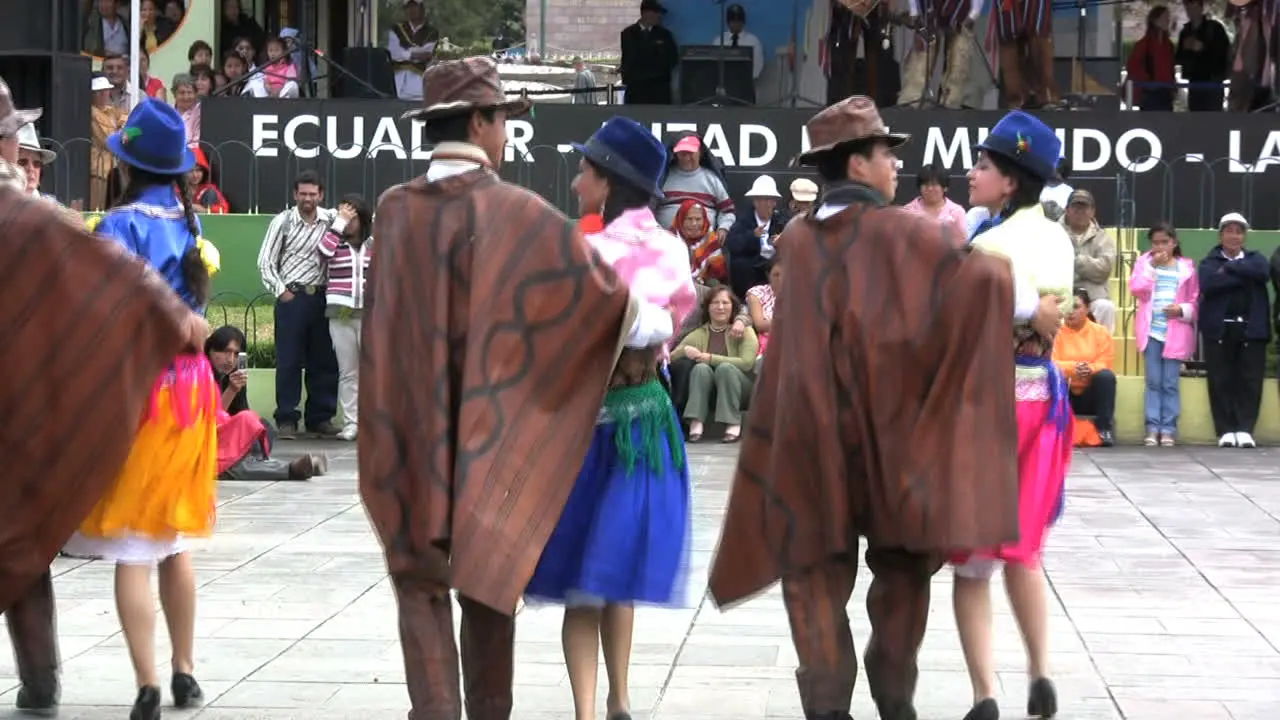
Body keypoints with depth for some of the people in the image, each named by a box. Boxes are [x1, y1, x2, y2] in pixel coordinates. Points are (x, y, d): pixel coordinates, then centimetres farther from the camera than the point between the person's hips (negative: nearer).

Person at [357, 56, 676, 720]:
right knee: (488, 587, 10)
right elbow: (591, 288, -8)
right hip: (489, 437, -2)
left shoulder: (394, 211, 1)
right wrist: (658, 326, 11)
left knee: (420, 585, 7)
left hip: (409, 437, 2)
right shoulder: (513, 213, -11)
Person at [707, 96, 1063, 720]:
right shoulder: (896, 231, -5)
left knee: (817, 570, 5)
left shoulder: (798, 240, 8)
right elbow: (968, 278, -15)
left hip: (811, 430, 2)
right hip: (887, 424, -2)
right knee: (902, 561, 13)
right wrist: (1030, 305, 0)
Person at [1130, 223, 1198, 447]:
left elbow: (1195, 301, 8)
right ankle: (1153, 428, 3)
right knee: (1153, 382, 1)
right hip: (1151, 330, 1)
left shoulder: (1186, 267, 7)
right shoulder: (1143, 262, 9)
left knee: (1170, 383, 0)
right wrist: (1152, 267, -10)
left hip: (1176, 332, -1)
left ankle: (1169, 429, 3)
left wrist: (1182, 310, -12)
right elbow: (1136, 290, -6)